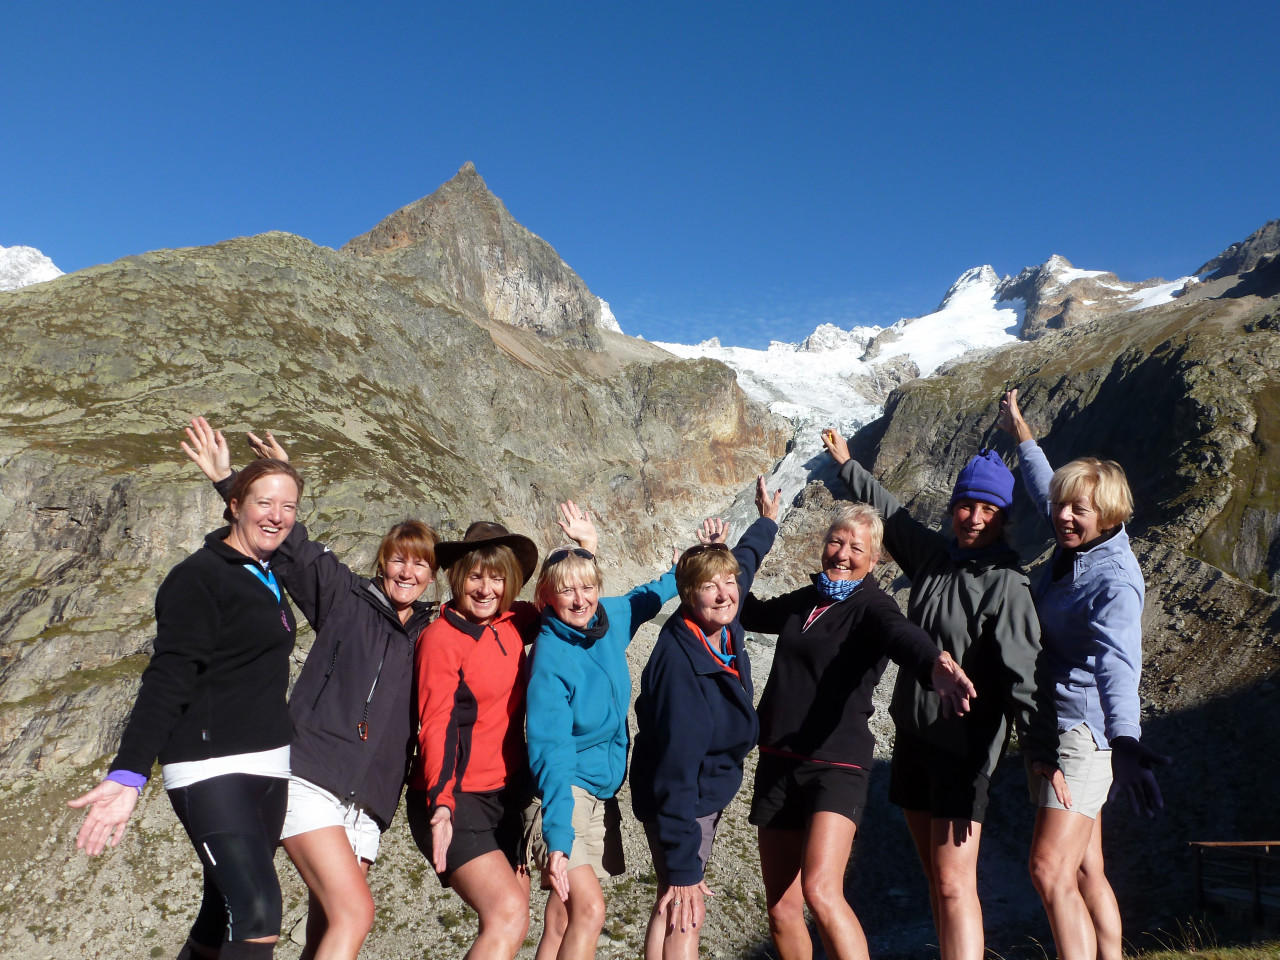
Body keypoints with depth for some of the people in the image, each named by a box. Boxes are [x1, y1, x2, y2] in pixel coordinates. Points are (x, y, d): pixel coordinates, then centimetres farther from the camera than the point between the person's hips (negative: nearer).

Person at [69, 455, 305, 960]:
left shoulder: (267, 579, 14)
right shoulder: (198, 576, -9)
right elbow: (168, 681, -17)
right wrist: (127, 775, -25)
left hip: (269, 767, 8)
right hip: (212, 767, -8)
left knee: (226, 915, 12)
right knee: (259, 914, -18)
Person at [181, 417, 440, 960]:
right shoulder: (347, 598, 6)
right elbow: (290, 547, 3)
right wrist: (230, 483, -1)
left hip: (367, 801, 4)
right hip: (310, 777, -4)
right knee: (354, 914, -16)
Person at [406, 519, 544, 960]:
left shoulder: (513, 623, 3)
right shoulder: (440, 638, -13)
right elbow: (436, 728, -19)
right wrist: (441, 805, -31)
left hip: (506, 795, 7)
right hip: (456, 800, -7)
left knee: (508, 922, 10)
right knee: (509, 914, -21)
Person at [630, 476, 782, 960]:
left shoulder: (724, 630, -8)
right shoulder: (679, 663, -30)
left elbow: (742, 563, 16)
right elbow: (676, 767, -30)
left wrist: (767, 523, 33)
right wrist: (683, 866, -29)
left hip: (710, 791, 8)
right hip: (681, 803, -8)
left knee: (669, 908, 18)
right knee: (685, 917, -4)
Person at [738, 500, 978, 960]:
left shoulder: (872, 606, -6)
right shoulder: (803, 602, 12)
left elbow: (903, 634, -31)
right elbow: (750, 613, 32)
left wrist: (936, 663, -52)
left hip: (836, 766, -6)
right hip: (778, 764, 6)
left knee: (821, 891, -24)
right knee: (781, 908, 9)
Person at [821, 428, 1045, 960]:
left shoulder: (1004, 583, -14)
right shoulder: (934, 553, 7)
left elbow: (1022, 673, -23)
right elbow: (891, 513, 25)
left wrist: (1045, 750, -32)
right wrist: (847, 465, 33)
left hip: (964, 745, -8)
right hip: (912, 732, 8)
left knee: (954, 886, -10)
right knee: (936, 877, 15)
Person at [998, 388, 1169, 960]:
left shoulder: (1114, 579, -20)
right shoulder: (1072, 544, 4)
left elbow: (1118, 660, -37)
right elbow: (1042, 487, 25)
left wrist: (1125, 741, -51)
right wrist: (1019, 431, 37)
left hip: (1087, 730, -9)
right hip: (1050, 728, 9)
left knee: (1051, 870, -16)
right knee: (1084, 873, 11)